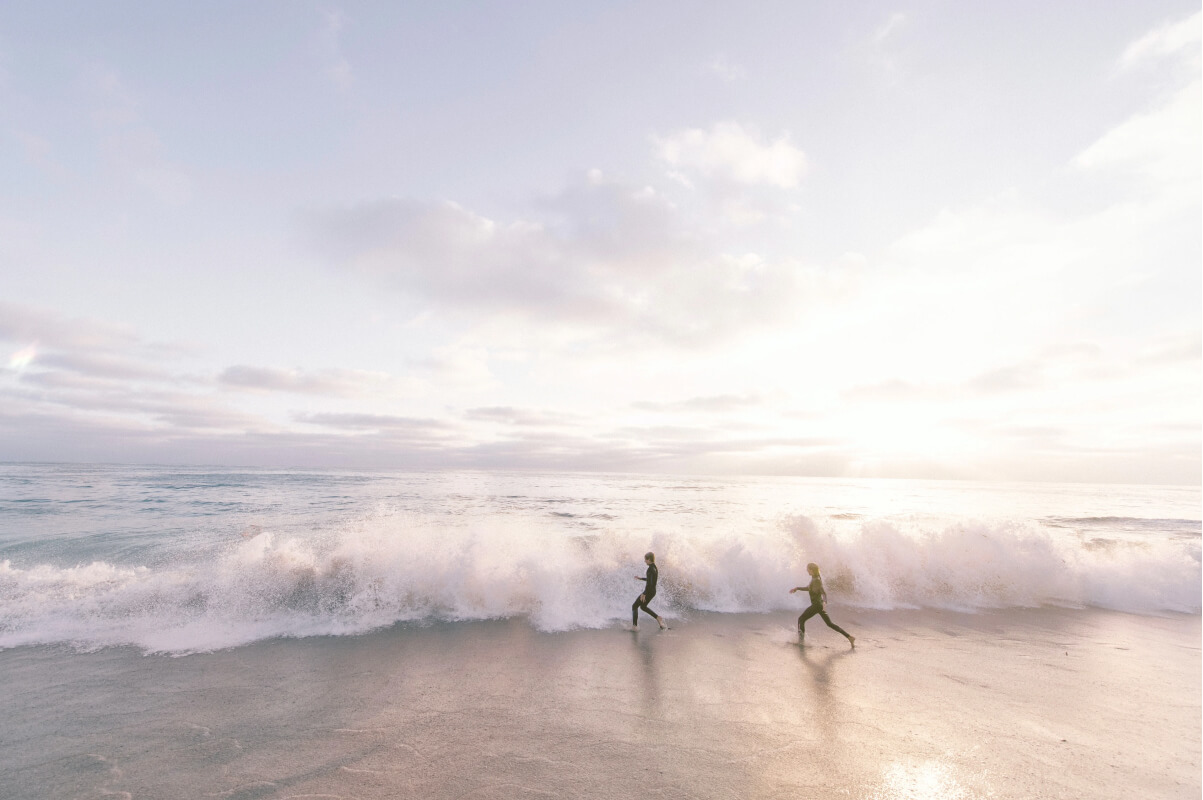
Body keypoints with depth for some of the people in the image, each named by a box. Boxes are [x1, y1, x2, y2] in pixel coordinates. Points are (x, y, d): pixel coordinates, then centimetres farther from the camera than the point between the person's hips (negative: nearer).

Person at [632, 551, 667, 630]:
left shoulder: (651, 568, -20)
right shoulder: (654, 567, 10)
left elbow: (650, 583, -26)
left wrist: (644, 594, -26)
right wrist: (640, 578, 31)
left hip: (649, 591, -10)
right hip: (653, 591, 10)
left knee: (634, 606, 1)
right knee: (643, 606, 24)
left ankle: (634, 625, 5)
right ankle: (658, 618, 20)